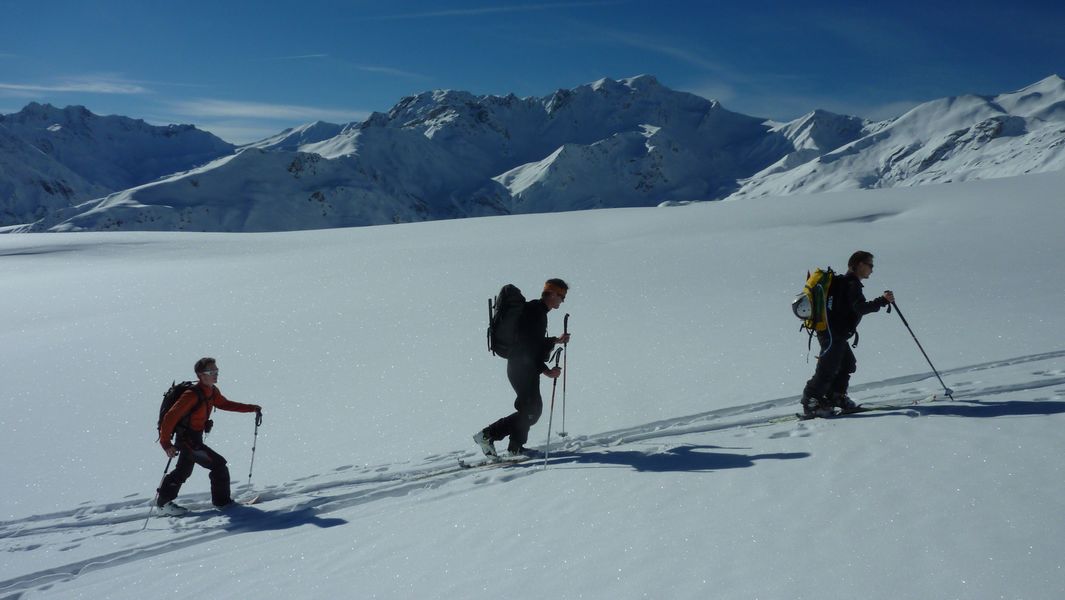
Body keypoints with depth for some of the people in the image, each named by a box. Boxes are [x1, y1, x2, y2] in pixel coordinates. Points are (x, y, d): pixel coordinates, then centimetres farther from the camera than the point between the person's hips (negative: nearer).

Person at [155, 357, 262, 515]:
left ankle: (163, 501, 43)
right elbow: (170, 417, -26)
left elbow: (225, 404, 17)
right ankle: (222, 500, 5)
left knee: (184, 471, 26)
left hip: (195, 439, 10)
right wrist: (166, 443, -27)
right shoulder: (192, 395, -26)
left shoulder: (212, 391, 1)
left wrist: (252, 408, 10)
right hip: (188, 440, -10)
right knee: (219, 464, -9)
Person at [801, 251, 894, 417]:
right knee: (827, 369, -7)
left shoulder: (842, 282, 16)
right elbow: (860, 308, -25)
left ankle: (836, 396, 22)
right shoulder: (852, 284, -14)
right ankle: (811, 403, -4)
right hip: (833, 334, -10)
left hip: (834, 333, 10)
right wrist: (882, 301, -23)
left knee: (848, 364, 16)